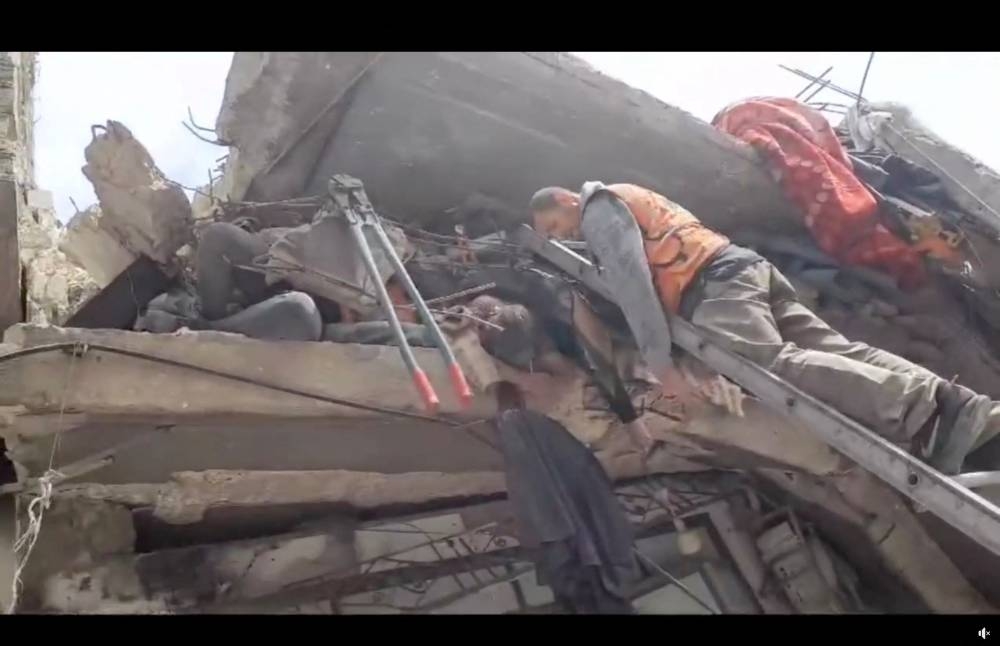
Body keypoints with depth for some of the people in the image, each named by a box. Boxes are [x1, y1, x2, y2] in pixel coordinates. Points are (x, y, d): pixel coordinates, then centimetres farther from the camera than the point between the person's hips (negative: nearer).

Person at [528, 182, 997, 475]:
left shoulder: (598, 208, 5)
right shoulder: (625, 198, 35)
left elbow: (630, 280, -11)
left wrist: (659, 361, -17)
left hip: (715, 285, -9)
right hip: (742, 264, 9)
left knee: (775, 362, -29)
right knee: (832, 348, -6)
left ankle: (919, 411, -42)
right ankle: (954, 401, -21)